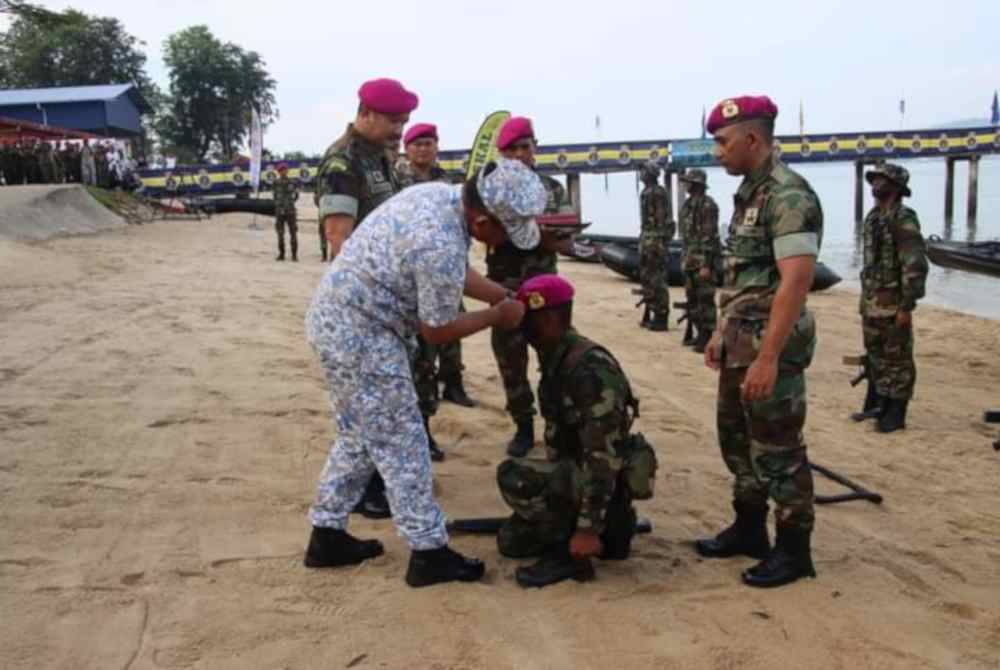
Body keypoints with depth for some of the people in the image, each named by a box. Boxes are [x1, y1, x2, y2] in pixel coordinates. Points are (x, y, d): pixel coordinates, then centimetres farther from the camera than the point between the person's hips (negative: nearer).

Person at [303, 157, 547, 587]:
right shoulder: (440, 246, -29)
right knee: (401, 444, 0)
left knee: (360, 435, 19)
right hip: (361, 335, -10)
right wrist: (497, 316, -3)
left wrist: (506, 297, 10)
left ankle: (327, 535, 29)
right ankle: (429, 552, 10)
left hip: (336, 319, 10)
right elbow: (437, 331, -15)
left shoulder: (443, 195, -1)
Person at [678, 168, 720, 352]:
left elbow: (710, 236, -19)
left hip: (702, 260, -9)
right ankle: (700, 334, 22)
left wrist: (706, 265, -22)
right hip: (690, 259, 10)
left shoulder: (707, 204, -15)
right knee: (692, 299, 13)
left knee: (705, 300, -5)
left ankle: (708, 338, -1)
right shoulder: (688, 204, 13)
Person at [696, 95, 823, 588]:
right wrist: (723, 333, 19)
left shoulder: (789, 196, -19)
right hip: (741, 341, 10)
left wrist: (768, 357, -29)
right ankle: (748, 529, 33)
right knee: (737, 437, 18)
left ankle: (794, 550, 16)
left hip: (772, 345, -10)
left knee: (777, 449, 1)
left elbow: (796, 280, -26)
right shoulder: (749, 193, 11)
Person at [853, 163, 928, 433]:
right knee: (874, 355, 17)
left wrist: (907, 306, -21)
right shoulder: (872, 217, 12)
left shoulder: (903, 219, -15)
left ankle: (895, 414, 8)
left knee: (897, 358, 1)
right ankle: (875, 405, 28)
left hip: (893, 302, -9)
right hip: (871, 301, 9)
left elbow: (915, 265, -20)